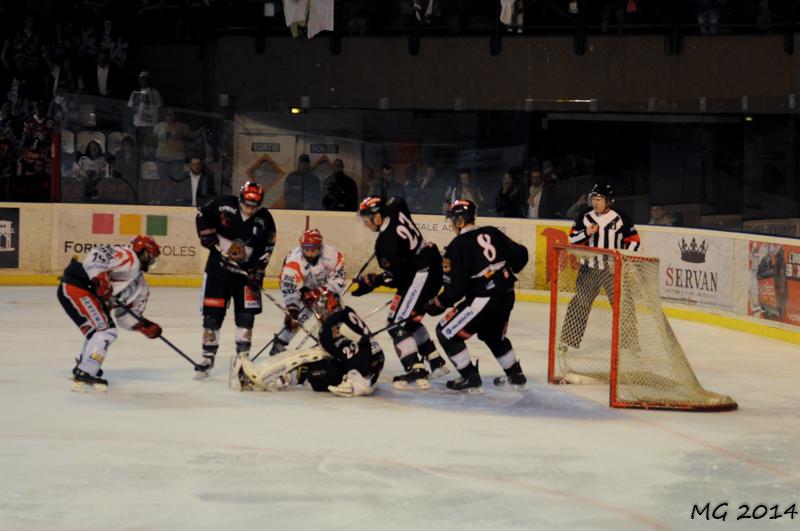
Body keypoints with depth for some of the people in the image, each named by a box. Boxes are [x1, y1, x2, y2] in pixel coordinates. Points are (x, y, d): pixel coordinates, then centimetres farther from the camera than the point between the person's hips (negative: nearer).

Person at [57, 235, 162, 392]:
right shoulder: (129, 258, -7)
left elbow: (126, 315, 19)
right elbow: (99, 254, -22)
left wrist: (145, 326, 4)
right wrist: (99, 278, -32)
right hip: (76, 287, -10)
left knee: (98, 330, 23)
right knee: (105, 330, -14)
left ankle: (81, 369, 41)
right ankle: (84, 377, -17)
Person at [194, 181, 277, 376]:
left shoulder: (265, 219, -8)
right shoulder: (224, 205, -12)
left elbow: (265, 249, -4)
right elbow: (202, 214, 4)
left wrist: (257, 272, -12)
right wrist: (207, 234, -9)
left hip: (245, 270, 1)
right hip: (218, 266, -1)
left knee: (246, 314, -2)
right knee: (212, 314, 0)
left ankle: (243, 356, 9)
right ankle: (208, 357, 9)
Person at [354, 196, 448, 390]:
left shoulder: (386, 241, -21)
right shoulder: (395, 211, 3)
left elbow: (395, 275, -20)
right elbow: (396, 201, 29)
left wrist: (370, 281, -11)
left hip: (420, 275, -10)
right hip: (433, 267, 10)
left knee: (398, 322, -11)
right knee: (410, 319, 21)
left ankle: (416, 373, -20)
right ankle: (435, 362, 27)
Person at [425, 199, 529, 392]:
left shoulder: (458, 246, -11)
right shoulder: (491, 233, 8)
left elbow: (457, 286, -15)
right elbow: (520, 254, 9)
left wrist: (438, 304, -3)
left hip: (483, 300, -8)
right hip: (506, 296, 8)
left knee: (446, 333, 3)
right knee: (494, 335, 32)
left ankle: (471, 379, 1)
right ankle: (515, 375, 40)